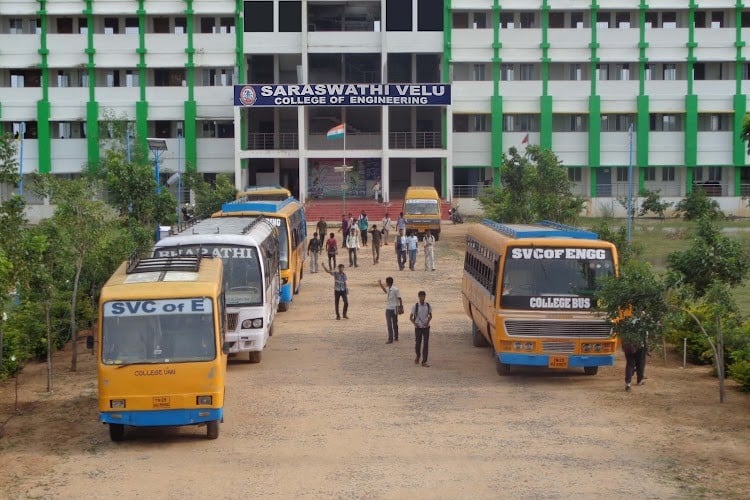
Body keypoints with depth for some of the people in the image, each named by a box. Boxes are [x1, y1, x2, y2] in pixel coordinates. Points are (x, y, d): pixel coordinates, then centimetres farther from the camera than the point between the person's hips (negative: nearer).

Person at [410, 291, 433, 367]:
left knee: (426, 344, -4)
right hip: (418, 327, -1)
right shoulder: (415, 306, -6)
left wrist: (428, 321, -6)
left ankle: (424, 361, -1)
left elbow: (430, 316, 12)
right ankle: (418, 356, 36)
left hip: (426, 327, 1)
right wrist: (415, 323, -17)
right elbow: (411, 317, -1)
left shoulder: (428, 306, -1)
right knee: (417, 343, 7)